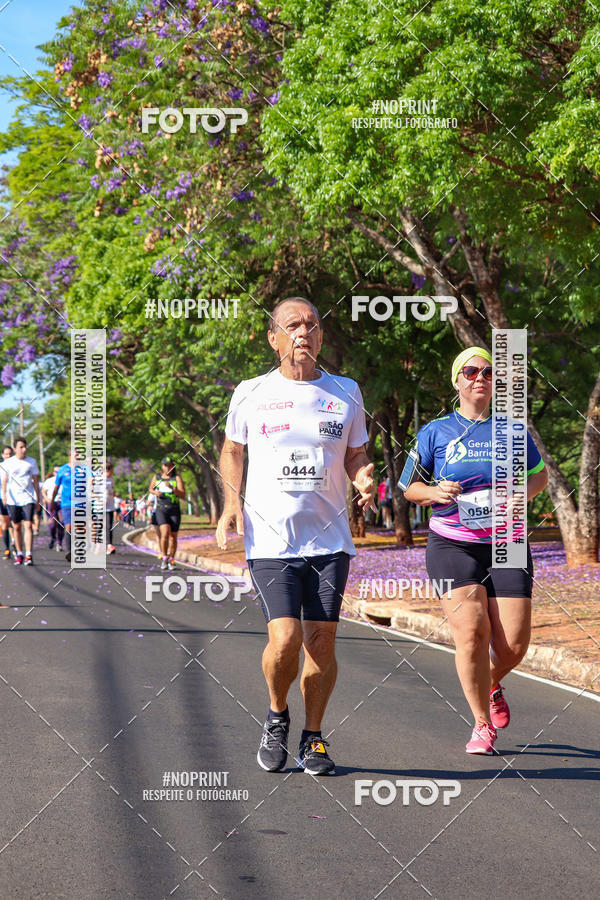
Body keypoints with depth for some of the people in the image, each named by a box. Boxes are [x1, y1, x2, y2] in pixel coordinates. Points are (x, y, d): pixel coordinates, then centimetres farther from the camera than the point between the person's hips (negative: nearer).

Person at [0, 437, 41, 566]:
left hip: (28, 498, 0)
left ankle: (29, 555, -15)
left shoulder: (31, 462, 7)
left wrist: (38, 499, 11)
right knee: (17, 527, 6)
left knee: (28, 526, -12)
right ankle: (19, 554, 17)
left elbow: (36, 481, 12)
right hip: (13, 499, 0)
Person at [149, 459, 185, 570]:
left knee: (173, 536, 6)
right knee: (165, 533, -20)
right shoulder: (156, 477, 6)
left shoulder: (177, 478, -2)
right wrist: (155, 492, 1)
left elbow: (183, 496, -11)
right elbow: (150, 489, 24)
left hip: (174, 511, 0)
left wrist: (172, 488, -25)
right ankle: (164, 557, -4)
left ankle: (171, 560, 24)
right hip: (161, 510, 0)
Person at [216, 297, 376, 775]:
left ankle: (313, 738, 16)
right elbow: (232, 450, 17)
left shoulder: (346, 393, 7)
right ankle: (277, 716, 15)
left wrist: (363, 478, -6)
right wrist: (231, 502, 2)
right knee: (285, 640, -14)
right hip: (270, 539, -2)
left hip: (329, 539, 2)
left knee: (321, 641, -1)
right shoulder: (251, 394, 3)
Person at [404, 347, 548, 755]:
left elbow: (539, 474, 21)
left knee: (514, 646, -5)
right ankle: (482, 726, -1)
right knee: (471, 631, -17)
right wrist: (434, 493, -12)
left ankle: (492, 684, 31)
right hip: (453, 545, -1)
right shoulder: (435, 432, 5)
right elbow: (410, 486, 11)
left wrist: (524, 492, -2)